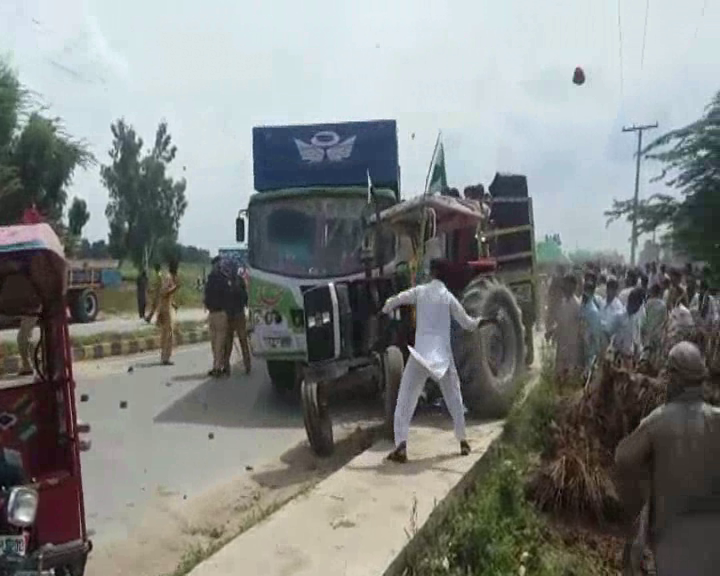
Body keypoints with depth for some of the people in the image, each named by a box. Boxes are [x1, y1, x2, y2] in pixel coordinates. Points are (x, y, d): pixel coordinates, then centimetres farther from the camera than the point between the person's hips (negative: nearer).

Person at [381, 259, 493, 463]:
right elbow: (467, 323, 7)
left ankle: (401, 447, -10)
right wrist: (483, 320, 25)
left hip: (420, 352, -2)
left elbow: (392, 302, 3)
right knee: (454, 398, 21)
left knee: (405, 400, 1)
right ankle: (463, 441, 26)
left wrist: (385, 310, 24)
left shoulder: (419, 291, 2)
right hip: (443, 354, 2)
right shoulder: (449, 297, 4)